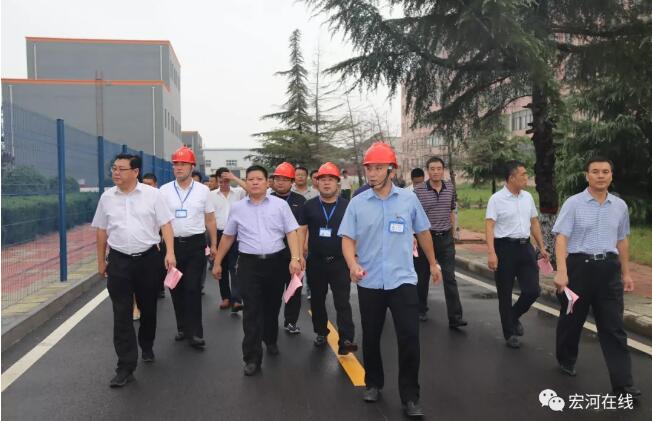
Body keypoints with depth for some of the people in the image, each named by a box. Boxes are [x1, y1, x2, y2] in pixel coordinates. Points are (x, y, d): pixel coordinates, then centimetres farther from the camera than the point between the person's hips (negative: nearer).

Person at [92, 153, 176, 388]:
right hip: (118, 261, 1)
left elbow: (165, 225, -4)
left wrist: (170, 252, -15)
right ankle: (126, 367, 4)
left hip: (148, 258, -1)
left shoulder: (152, 195, -4)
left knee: (148, 308, 14)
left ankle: (147, 346, 39)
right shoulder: (106, 197, 4)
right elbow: (101, 231, 11)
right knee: (122, 314, -1)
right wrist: (101, 261, 13)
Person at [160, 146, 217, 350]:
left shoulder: (203, 190, 3)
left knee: (193, 289, -4)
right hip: (172, 244, 2)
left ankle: (195, 333, 2)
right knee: (176, 289, 10)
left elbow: (210, 220, 8)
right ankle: (182, 328, 25)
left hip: (195, 245, -1)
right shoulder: (164, 190, 3)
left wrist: (214, 244, 7)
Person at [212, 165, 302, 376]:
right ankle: (252, 358, 3)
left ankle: (270, 340, 41)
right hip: (249, 263, 0)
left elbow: (291, 232, -3)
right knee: (252, 311, -3)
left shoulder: (280, 205, 0)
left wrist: (295, 258, -15)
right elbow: (227, 237, 13)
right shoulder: (237, 208, 5)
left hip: (276, 261, 0)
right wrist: (217, 262, 13)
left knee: (272, 306, 16)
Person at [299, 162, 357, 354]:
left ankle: (346, 340, -6)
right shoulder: (309, 206, 3)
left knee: (342, 302, -5)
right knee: (317, 300, 15)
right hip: (315, 261, 2)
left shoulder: (347, 206, 0)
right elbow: (302, 231, 4)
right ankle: (321, 332, 32)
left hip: (340, 261, -2)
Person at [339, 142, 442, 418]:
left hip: (402, 280, -1)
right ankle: (373, 383, 35)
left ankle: (410, 397, 10)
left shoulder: (408, 199, 1)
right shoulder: (357, 203, -1)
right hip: (369, 283, 1)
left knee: (409, 338, -4)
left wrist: (433, 263, 21)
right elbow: (347, 238, -4)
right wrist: (353, 264, -23)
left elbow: (423, 232, 13)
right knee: (370, 337, 13)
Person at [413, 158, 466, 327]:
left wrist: (452, 233, 14)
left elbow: (451, 212, 15)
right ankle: (421, 310, 30)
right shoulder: (418, 190, -7)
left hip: (446, 238, 2)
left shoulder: (450, 188, 5)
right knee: (423, 276, 11)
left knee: (450, 277, -2)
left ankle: (455, 318, 0)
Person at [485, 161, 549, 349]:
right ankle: (510, 333, 21)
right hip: (505, 248, -5)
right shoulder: (497, 199, -9)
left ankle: (514, 316, 30)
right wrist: (491, 253, -24)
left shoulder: (527, 197, 10)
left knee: (533, 290, 1)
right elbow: (489, 226, -14)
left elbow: (534, 223, 18)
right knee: (505, 294, 6)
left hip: (525, 246, 5)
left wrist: (542, 247, 17)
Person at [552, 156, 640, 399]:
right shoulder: (573, 204, -6)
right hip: (579, 266, -3)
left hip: (609, 268, 3)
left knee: (614, 327, 1)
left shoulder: (620, 206, 8)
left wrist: (626, 273, 18)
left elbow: (622, 241, 17)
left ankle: (623, 385, 4)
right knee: (572, 319, 13)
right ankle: (566, 361, 37)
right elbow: (561, 238, -12)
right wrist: (562, 271, -22)